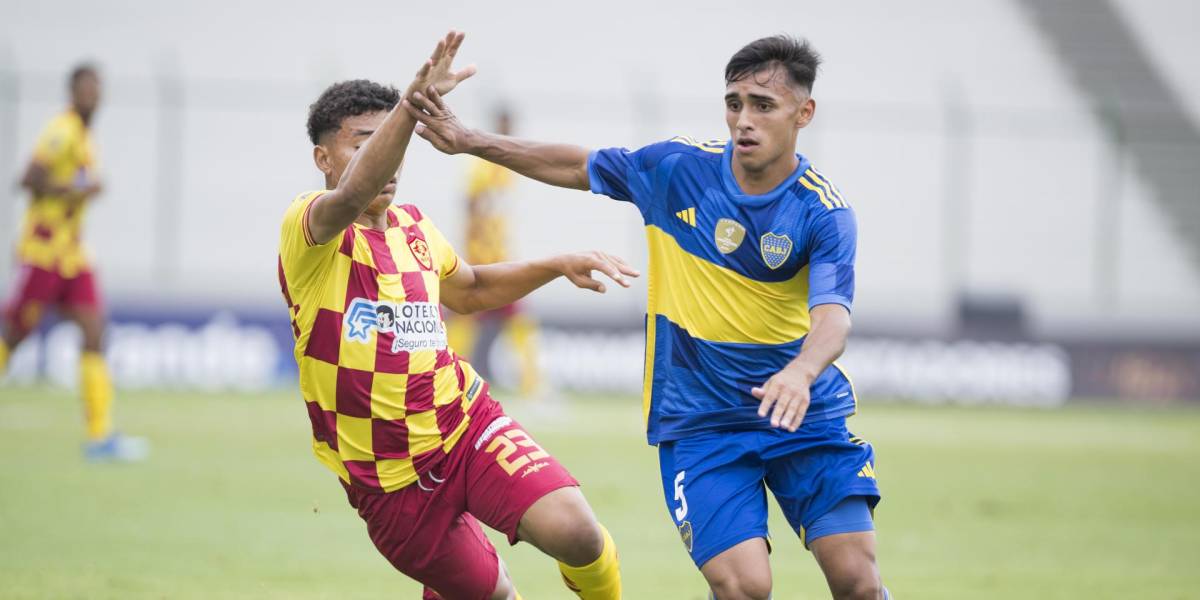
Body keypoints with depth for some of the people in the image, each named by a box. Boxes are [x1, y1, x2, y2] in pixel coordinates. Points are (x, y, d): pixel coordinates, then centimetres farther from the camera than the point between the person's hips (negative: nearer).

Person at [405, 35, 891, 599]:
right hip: (699, 421, 0)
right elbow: (577, 167, 11)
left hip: (806, 412, 0)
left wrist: (800, 373, -49)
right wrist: (470, 141, 6)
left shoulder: (824, 213, -13)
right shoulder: (677, 168, -5)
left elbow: (832, 314, -27)